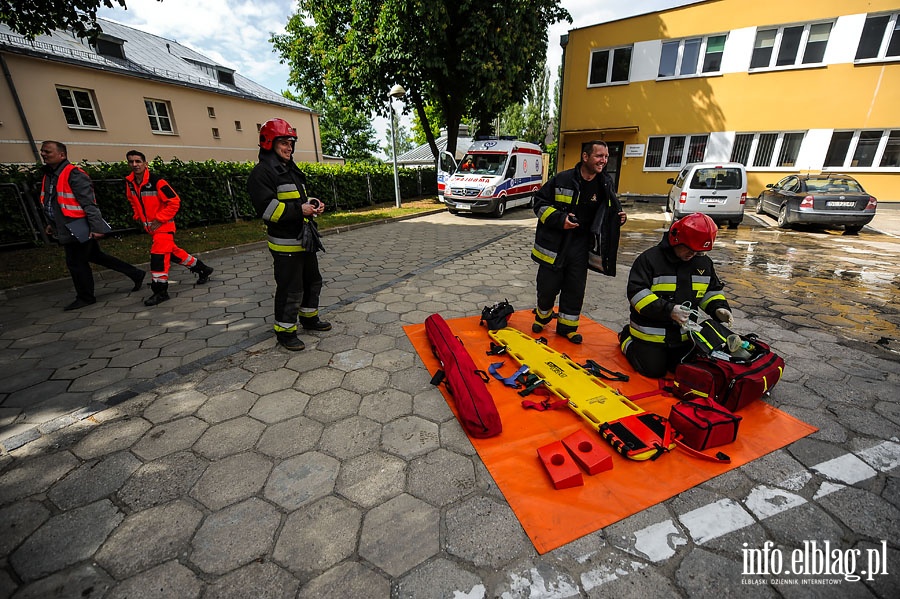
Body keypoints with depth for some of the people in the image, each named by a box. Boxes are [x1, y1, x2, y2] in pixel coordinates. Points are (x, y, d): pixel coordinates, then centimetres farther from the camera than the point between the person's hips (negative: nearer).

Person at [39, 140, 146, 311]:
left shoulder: (74, 175, -16)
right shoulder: (48, 176, 14)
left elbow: (89, 203, -21)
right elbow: (50, 204, 25)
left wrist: (97, 227, -24)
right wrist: (52, 224, 25)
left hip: (80, 230, -9)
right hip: (68, 231, 9)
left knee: (76, 263, 0)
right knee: (96, 256, 15)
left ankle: (85, 297, 15)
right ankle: (136, 274, 21)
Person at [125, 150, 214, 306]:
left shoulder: (157, 181, -18)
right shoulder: (129, 183, 4)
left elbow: (174, 201, -18)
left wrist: (159, 219, -17)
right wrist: (139, 217, 12)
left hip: (163, 225, -8)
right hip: (150, 226, 8)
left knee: (158, 255, -12)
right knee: (172, 251, 16)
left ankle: (160, 291, -3)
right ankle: (202, 269, 31)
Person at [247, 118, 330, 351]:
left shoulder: (291, 170, 18)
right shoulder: (262, 172, -12)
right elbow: (267, 208, -22)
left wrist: (312, 204, 4)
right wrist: (299, 210, -24)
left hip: (305, 239, 10)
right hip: (285, 244, -10)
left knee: (313, 281, 20)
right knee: (290, 289, -2)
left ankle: (309, 318, 37)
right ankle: (285, 331, 14)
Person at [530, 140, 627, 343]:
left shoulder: (606, 184, 5)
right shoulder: (562, 179, -9)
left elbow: (610, 210, 21)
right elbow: (540, 202, -4)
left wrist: (619, 217, -2)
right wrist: (558, 219, -17)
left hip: (581, 246, 4)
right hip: (555, 244, -3)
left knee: (575, 289, 9)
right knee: (548, 286, 5)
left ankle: (567, 326, 25)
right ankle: (542, 316, 33)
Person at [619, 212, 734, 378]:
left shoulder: (704, 262, 3)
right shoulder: (650, 259, -18)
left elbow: (712, 290, 15)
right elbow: (636, 292, -24)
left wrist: (719, 308, -6)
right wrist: (668, 310, -32)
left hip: (684, 334, 6)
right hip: (651, 333, -6)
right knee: (653, 370, 1)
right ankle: (627, 339, 23)